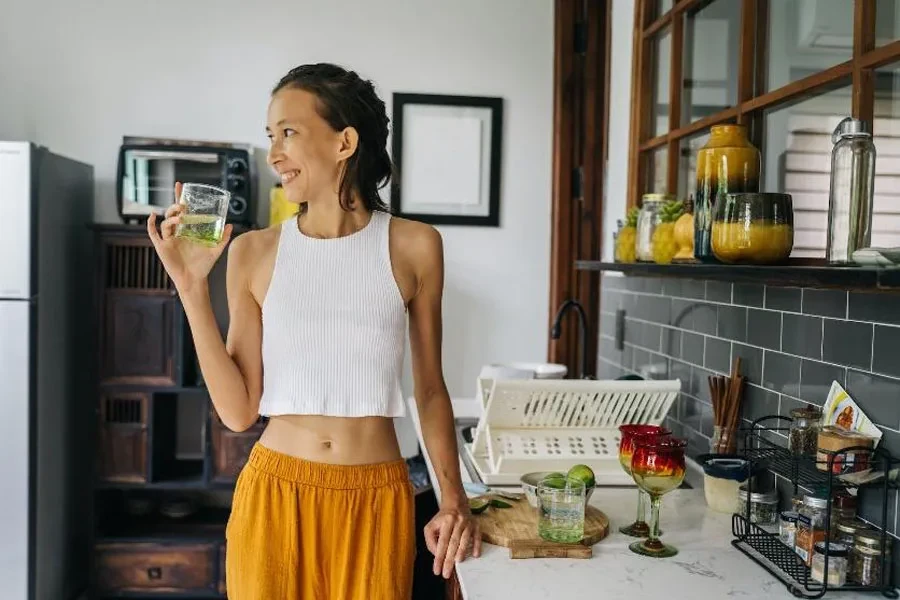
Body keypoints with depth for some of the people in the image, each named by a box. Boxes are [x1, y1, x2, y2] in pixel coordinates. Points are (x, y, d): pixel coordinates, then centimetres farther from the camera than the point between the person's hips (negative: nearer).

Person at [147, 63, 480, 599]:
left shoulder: (413, 247, -3)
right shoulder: (254, 253, -2)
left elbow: (431, 388, 5)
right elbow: (238, 410, -5)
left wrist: (453, 498, -2)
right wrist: (192, 287, -10)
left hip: (376, 499, 0)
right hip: (276, 494, 1)